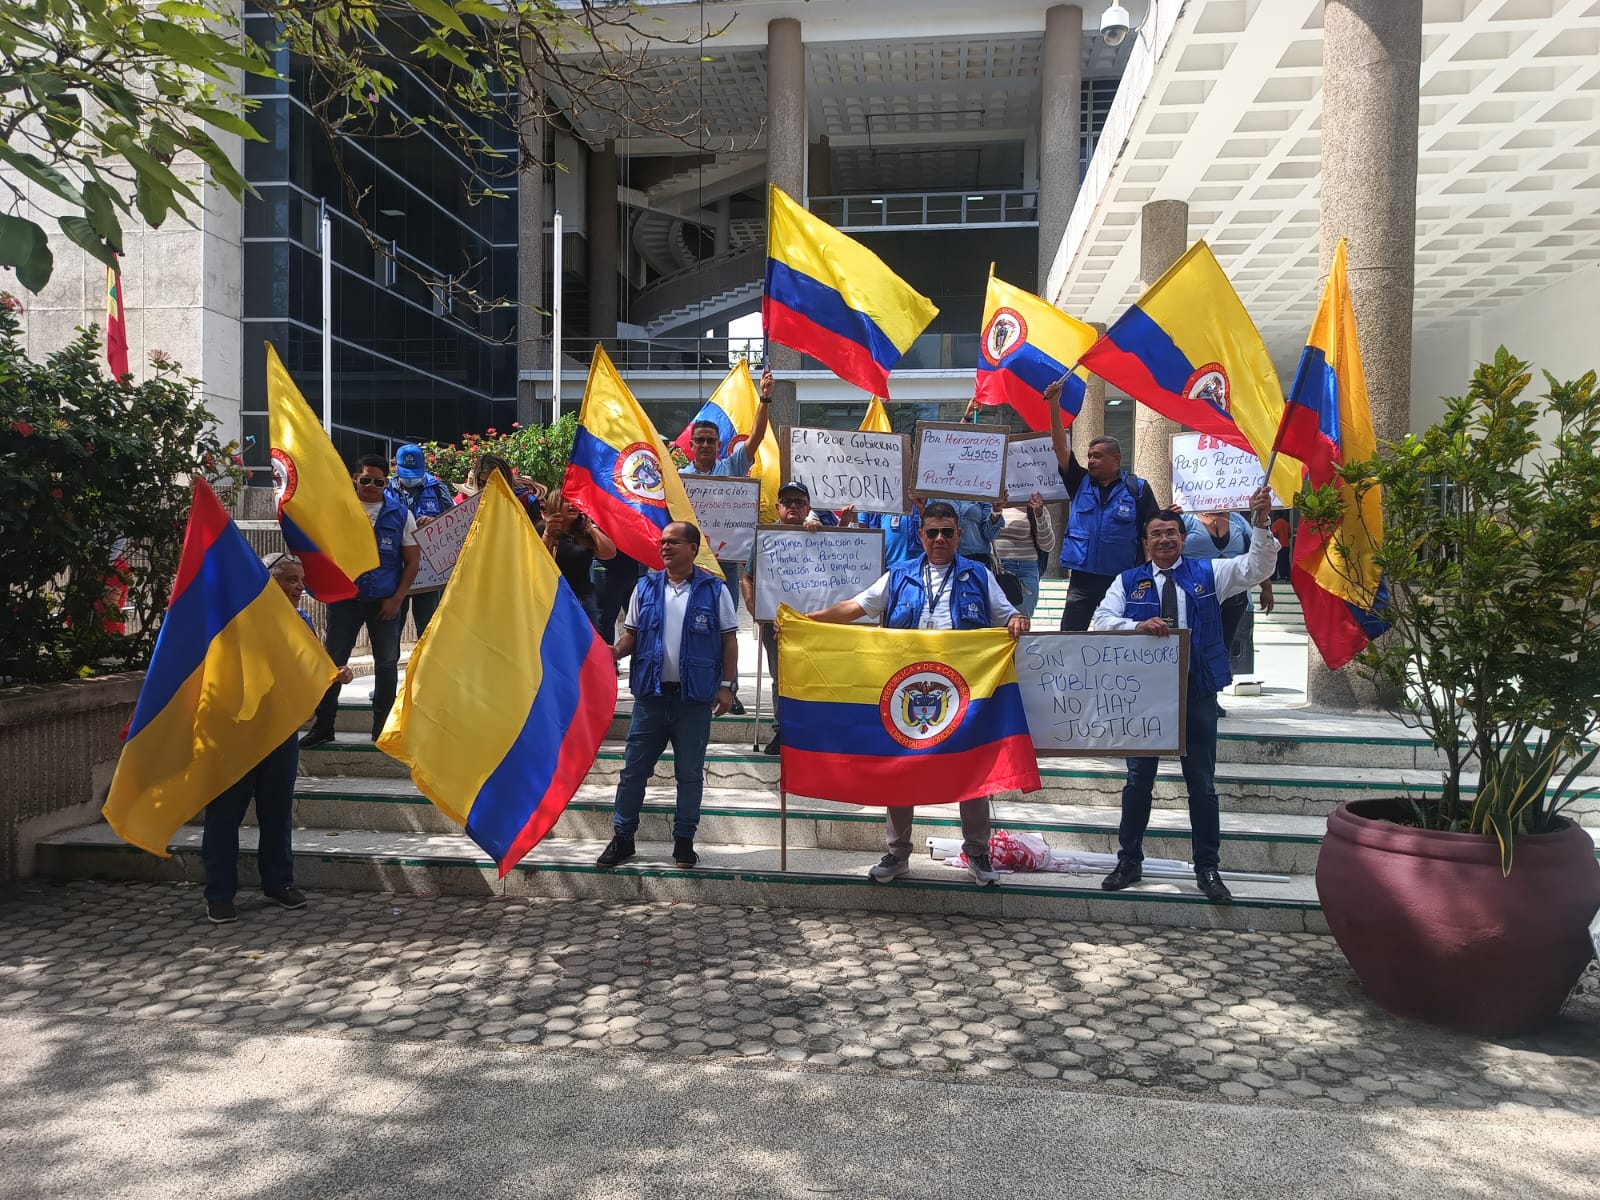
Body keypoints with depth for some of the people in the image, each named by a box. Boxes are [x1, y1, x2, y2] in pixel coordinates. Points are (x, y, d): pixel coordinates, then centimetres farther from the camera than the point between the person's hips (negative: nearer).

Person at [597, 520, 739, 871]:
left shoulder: (714, 590, -1)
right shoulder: (645, 587, 6)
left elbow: (729, 640, 1)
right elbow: (632, 634, 10)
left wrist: (726, 686, -6)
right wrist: (616, 651, -12)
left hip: (695, 698, -2)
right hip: (650, 694, 2)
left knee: (690, 773, 8)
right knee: (634, 769, 8)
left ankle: (684, 841, 21)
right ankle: (622, 837, 20)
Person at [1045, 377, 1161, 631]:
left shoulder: (1137, 488, 1)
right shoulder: (1080, 482, 8)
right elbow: (1060, 447, 2)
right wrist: (1054, 405, -7)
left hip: (1122, 581, -2)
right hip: (1081, 580, 2)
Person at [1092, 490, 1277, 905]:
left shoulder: (1209, 573, 6)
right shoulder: (1128, 581, 6)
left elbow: (1257, 567, -3)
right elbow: (1102, 618, -4)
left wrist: (1259, 522, -18)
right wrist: (1138, 626, -22)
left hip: (1197, 693, 0)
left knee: (1202, 783, 7)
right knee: (1138, 779, 8)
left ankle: (1208, 868, 19)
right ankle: (1129, 861, 21)